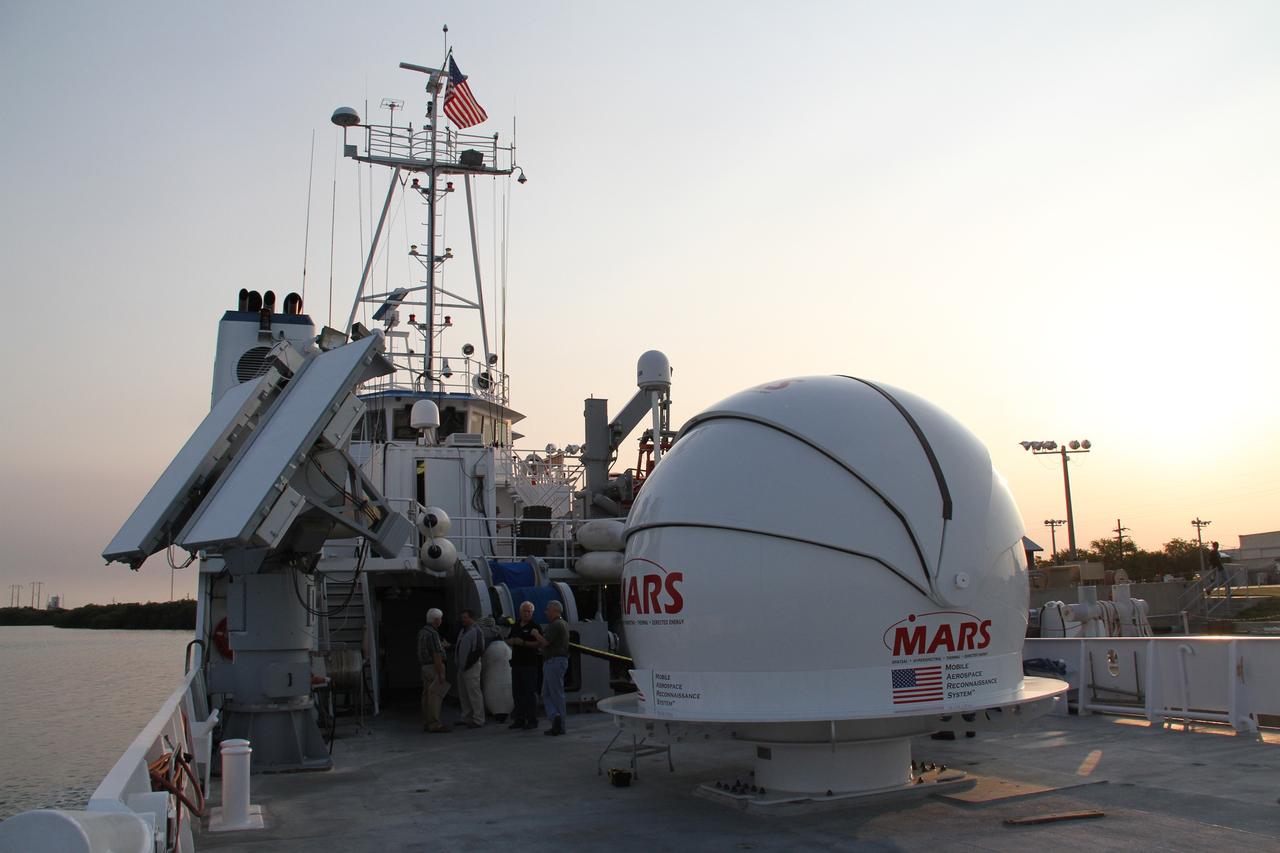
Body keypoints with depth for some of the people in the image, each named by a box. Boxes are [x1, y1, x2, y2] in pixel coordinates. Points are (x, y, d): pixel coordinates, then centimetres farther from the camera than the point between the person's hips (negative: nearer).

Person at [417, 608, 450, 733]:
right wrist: (441, 674, -20)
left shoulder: (422, 632, 12)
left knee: (427, 695, 10)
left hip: (425, 667, 10)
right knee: (435, 695, -8)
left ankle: (427, 723, 14)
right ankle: (435, 724, -8)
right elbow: (436, 656, -21)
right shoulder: (433, 634, -17)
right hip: (434, 667, -10)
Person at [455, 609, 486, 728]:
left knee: (474, 694, -7)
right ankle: (466, 718, 26)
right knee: (463, 694, 16)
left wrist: (468, 663, -17)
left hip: (471, 667, -10)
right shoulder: (463, 631, 16)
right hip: (462, 667, 10)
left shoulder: (476, 631, -12)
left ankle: (478, 720, -3)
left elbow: (479, 650, -19)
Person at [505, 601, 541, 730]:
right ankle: (519, 720, 17)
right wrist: (513, 641, -2)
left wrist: (523, 643, -21)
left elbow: (538, 643, -14)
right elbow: (508, 641, 20)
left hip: (529, 664, -7)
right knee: (517, 692, 10)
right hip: (516, 663, 7)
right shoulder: (515, 626, 17)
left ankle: (532, 720, -1)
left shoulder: (534, 626, -4)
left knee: (530, 693, -5)